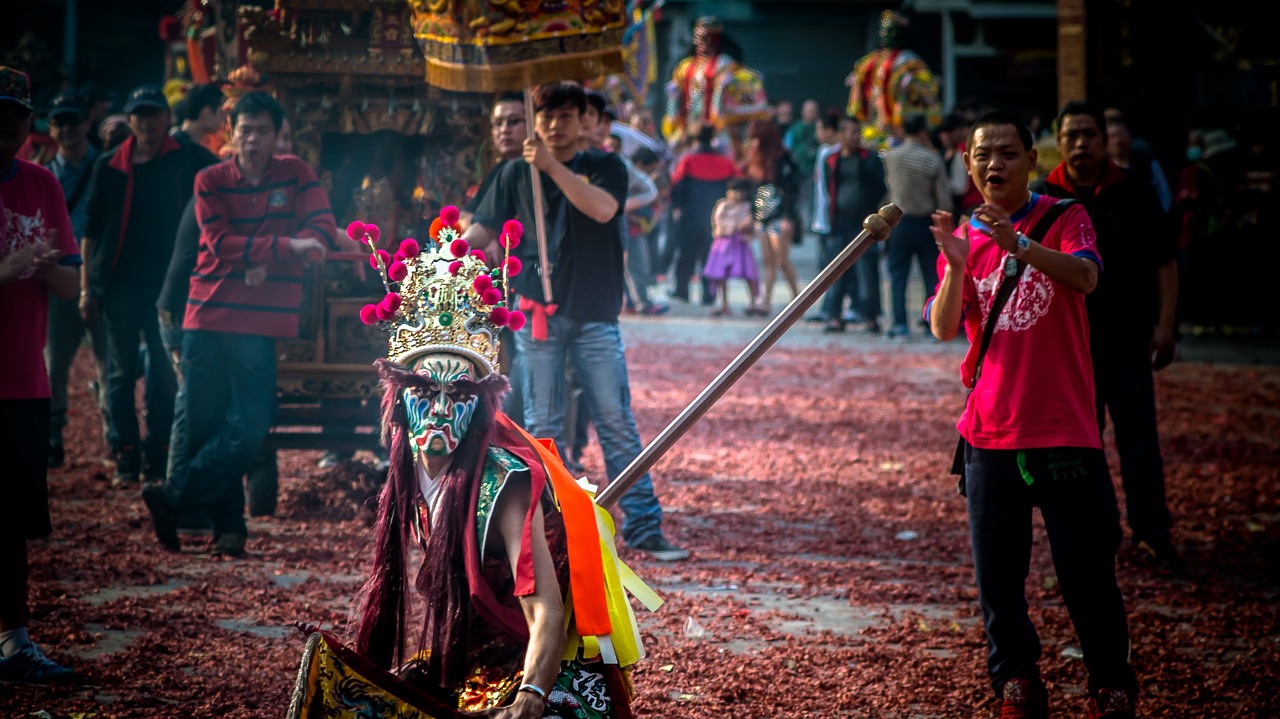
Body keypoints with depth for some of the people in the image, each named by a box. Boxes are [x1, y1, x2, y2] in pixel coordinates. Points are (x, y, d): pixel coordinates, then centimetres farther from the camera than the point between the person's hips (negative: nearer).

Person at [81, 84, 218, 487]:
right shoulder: (110, 167, 6)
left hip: (166, 282, -1)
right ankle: (125, 458, 8)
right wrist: (88, 288, 3)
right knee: (121, 371, 3)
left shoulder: (187, 160, 2)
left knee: (164, 373, -2)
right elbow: (92, 229, 8)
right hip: (118, 283, 1)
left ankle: (158, 459, 5)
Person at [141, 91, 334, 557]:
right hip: (208, 317, 0)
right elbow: (220, 242, -10)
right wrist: (285, 245, -21)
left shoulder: (295, 175, 6)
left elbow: (323, 230, -3)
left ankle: (172, 497, 2)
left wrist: (269, 263, -17)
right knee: (203, 425, 1)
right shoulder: (211, 181, 3)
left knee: (250, 429, -9)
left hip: (259, 323, 0)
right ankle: (228, 526, 10)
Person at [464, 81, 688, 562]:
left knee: (617, 423, -2)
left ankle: (643, 527, 0)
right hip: (536, 313, 2)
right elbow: (484, 231, 9)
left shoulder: (605, 167, 5)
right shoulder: (516, 175, 11)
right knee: (542, 427, 2)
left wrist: (552, 166, -22)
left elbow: (602, 208, -16)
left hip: (595, 315, -1)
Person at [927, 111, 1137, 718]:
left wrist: (1018, 244, -38)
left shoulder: (1064, 219, -1)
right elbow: (943, 328, -5)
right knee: (997, 575, 6)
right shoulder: (961, 238, 8)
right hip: (990, 434, 3)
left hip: (1064, 429, -3)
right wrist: (956, 265, -23)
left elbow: (1085, 276, -23)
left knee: (1087, 570, 0)